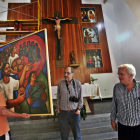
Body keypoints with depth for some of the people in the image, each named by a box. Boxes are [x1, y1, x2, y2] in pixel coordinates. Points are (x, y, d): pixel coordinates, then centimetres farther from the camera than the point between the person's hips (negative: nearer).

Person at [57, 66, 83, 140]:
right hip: (62, 113, 1)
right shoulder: (60, 83, -3)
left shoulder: (77, 83, -5)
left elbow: (80, 97, 1)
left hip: (74, 112, -1)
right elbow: (58, 97, 6)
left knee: (77, 134, 15)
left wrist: (78, 109, -2)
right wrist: (58, 108, 7)